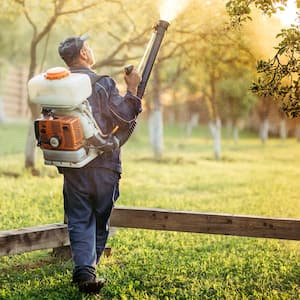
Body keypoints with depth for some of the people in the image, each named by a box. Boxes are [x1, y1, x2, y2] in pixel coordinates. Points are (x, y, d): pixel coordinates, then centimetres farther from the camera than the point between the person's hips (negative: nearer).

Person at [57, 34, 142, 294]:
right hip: (103, 166, -3)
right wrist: (132, 90, -1)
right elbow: (124, 120, -10)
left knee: (79, 221, 7)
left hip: (72, 167, 3)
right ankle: (89, 270, 21)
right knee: (100, 221, 14)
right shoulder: (102, 84, -10)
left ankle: (84, 271, -8)